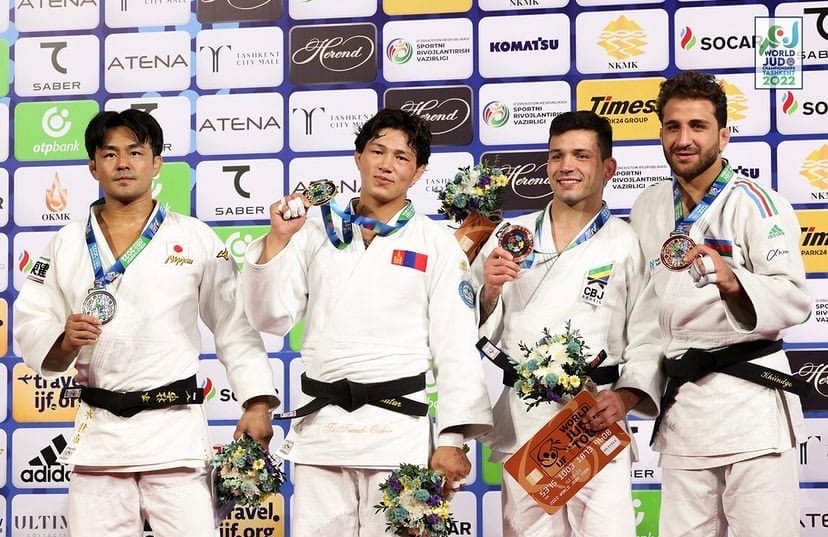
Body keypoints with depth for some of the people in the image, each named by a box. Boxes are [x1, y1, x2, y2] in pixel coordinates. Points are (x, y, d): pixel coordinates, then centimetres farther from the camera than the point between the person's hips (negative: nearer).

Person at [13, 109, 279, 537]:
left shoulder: (197, 240, 3)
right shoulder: (67, 243, 8)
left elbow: (236, 324, 2)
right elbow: (30, 329, 8)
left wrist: (257, 404, -7)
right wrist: (64, 342, -14)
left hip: (176, 429, -2)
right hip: (97, 432, 2)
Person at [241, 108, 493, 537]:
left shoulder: (436, 244, 3)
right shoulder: (317, 233, 9)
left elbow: (457, 346, -1)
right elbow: (271, 319, 5)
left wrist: (453, 439, -8)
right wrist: (278, 239, -6)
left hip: (397, 425, -2)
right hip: (320, 422, 2)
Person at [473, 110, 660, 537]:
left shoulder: (627, 244, 4)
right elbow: (474, 333, 11)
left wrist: (626, 397, -15)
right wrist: (489, 292, -8)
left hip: (596, 420, -2)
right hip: (522, 420, 2)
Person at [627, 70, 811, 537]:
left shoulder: (756, 204, -8)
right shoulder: (647, 210, 10)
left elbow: (795, 300, -17)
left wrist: (732, 281, -35)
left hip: (749, 395, -5)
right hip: (680, 399, 6)